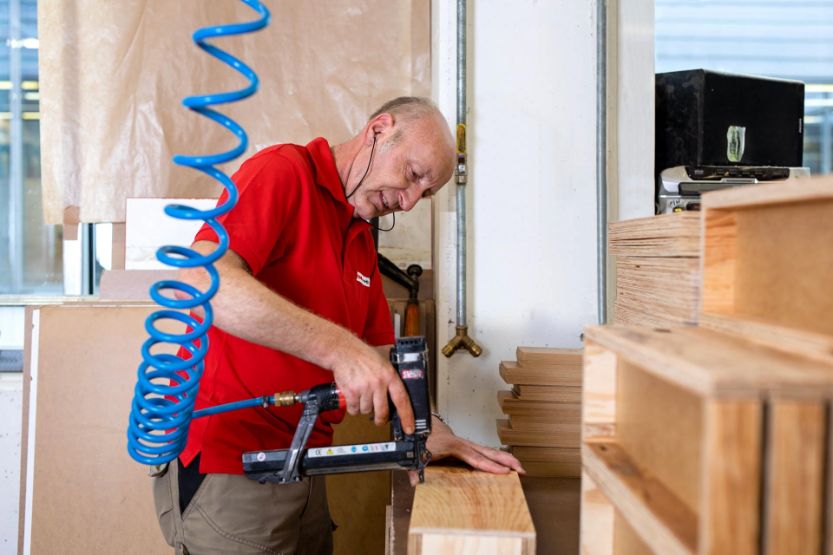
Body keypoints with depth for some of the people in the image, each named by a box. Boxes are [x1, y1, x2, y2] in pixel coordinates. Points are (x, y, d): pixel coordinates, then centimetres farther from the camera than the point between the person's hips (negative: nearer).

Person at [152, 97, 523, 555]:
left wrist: (432, 434, -1)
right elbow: (201, 280, -28)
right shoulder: (282, 172, -11)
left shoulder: (363, 244, 16)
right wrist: (338, 347, -33)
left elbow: (381, 356, 16)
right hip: (226, 472, -8)